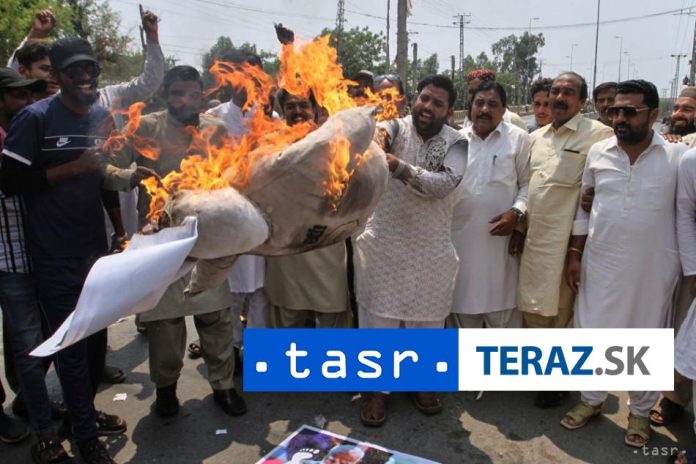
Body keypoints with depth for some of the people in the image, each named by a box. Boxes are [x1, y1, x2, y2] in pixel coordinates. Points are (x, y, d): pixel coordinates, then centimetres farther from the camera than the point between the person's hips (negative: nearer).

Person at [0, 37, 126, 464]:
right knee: (72, 344, 1)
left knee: (97, 337, 12)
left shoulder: (104, 117, 9)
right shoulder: (35, 117, -9)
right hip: (56, 254, -5)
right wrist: (73, 167, -18)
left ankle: (84, 411, 34)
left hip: (95, 246, 5)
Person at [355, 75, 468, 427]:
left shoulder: (455, 143, -2)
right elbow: (379, 133, -27)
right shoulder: (395, 128, -2)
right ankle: (375, 388, 23)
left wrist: (400, 168, -34)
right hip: (384, 245, -1)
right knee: (378, 318, 6)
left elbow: (444, 183, -20)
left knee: (427, 320, 15)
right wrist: (376, 135, -51)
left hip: (431, 250, 2)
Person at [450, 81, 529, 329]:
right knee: (462, 299, 14)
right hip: (459, 236, 3)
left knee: (502, 306, 4)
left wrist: (516, 212, -14)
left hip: (499, 237, -2)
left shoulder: (519, 138, 0)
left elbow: (528, 183, 0)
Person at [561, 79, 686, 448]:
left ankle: (640, 412, 35)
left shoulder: (678, 156, -8)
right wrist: (575, 254, 5)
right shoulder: (598, 152, -1)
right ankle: (591, 399, 35)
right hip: (600, 263, 2)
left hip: (653, 267, -2)